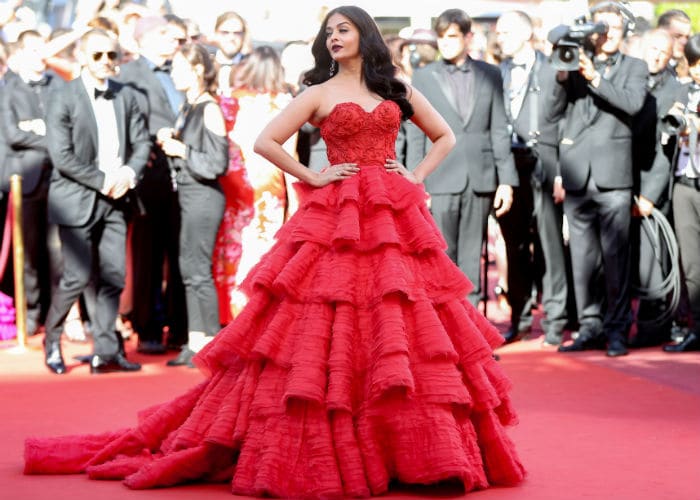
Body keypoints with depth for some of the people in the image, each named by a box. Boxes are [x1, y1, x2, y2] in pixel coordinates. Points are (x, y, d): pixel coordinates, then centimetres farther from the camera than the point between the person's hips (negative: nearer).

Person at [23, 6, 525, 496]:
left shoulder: (398, 89, 14)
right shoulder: (319, 93, 8)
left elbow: (445, 136, 21)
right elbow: (265, 141, 2)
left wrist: (416, 176, 7)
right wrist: (313, 177, -3)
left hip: (395, 217, 2)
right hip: (338, 219, -2)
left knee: (404, 328, -1)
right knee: (330, 327, -7)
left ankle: (428, 446, 6)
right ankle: (313, 448, -1)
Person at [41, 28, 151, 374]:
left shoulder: (126, 96, 8)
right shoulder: (64, 99, -8)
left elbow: (141, 142, 12)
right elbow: (62, 157, -13)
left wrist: (129, 172, -8)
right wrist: (103, 181, -15)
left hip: (114, 201, 5)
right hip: (76, 200, -5)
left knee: (113, 277, 0)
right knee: (78, 276, -6)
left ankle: (104, 352, 6)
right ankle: (52, 338, 16)